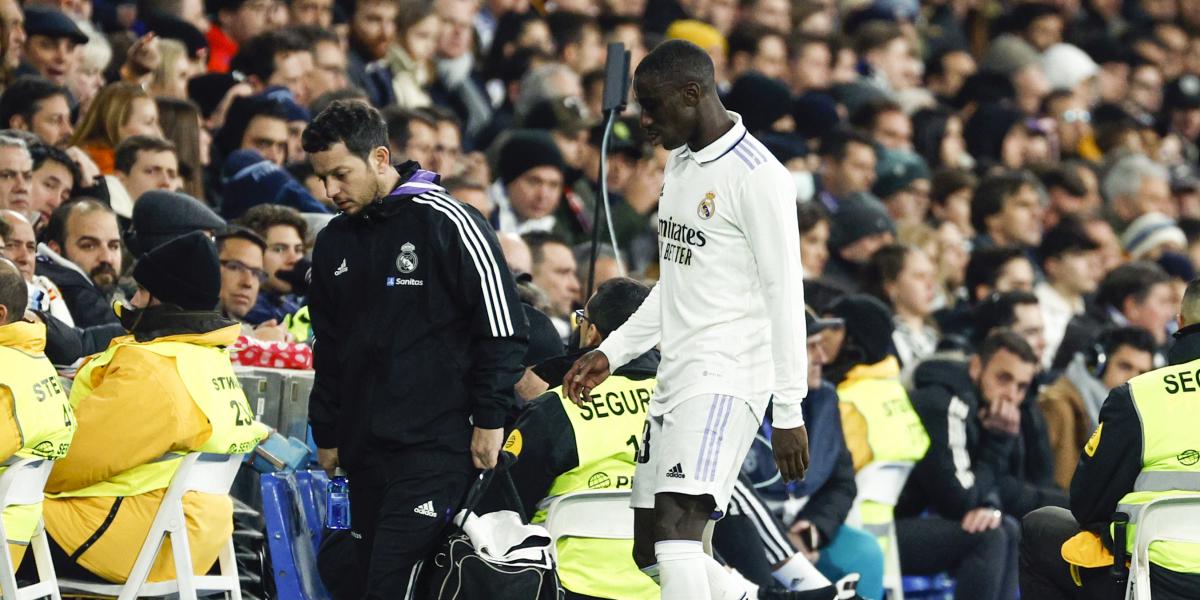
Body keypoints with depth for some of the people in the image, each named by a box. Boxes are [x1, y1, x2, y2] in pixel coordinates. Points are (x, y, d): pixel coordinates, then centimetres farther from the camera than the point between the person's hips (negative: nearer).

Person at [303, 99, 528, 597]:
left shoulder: (445, 223, -7)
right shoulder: (334, 243, 15)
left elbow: (502, 327, -8)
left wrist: (489, 420, -11)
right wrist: (326, 434, 21)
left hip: (435, 448, -8)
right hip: (364, 453, 8)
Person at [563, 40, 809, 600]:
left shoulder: (757, 175, -13)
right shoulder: (680, 163, 15)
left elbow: (784, 297, -15)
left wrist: (789, 412, -18)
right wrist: (610, 352, 19)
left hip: (727, 379, -10)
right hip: (676, 379, 10)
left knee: (674, 531, -23)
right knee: (650, 549, 8)